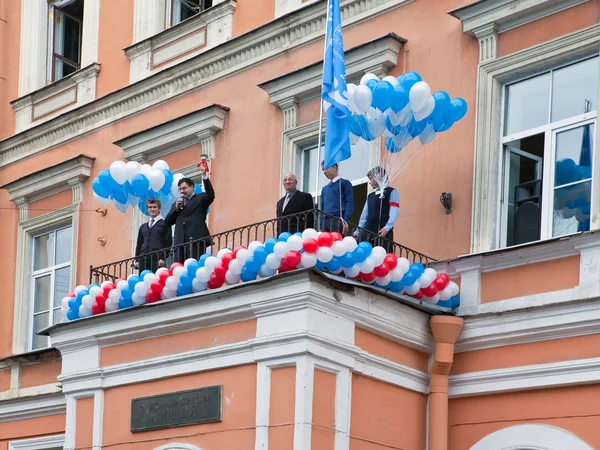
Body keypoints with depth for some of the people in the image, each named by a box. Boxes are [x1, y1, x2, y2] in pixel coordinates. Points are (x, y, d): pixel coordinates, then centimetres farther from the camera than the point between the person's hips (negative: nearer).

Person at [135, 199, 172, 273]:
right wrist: (137, 260, 10)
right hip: (143, 260, 5)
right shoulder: (143, 227, 23)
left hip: (157, 259, -5)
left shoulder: (164, 224, 8)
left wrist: (163, 258, -10)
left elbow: (168, 242, 1)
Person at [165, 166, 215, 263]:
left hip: (196, 240, -5)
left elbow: (211, 196, -10)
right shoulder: (176, 204, 27)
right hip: (180, 242, 5)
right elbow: (167, 222, 20)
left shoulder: (200, 198, 12)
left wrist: (205, 177, -19)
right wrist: (176, 209, 5)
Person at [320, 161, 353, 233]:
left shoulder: (344, 183, 8)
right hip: (325, 222, 6)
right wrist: (321, 227, 14)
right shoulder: (324, 188, 25)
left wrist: (345, 220, -15)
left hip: (338, 221, -6)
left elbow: (350, 203, -2)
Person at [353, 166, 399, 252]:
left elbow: (394, 212, -7)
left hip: (383, 233, -6)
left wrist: (387, 228, -21)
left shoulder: (391, 192, 4)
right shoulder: (370, 196, 25)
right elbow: (364, 216, 24)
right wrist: (357, 233, 17)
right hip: (369, 233, 7)